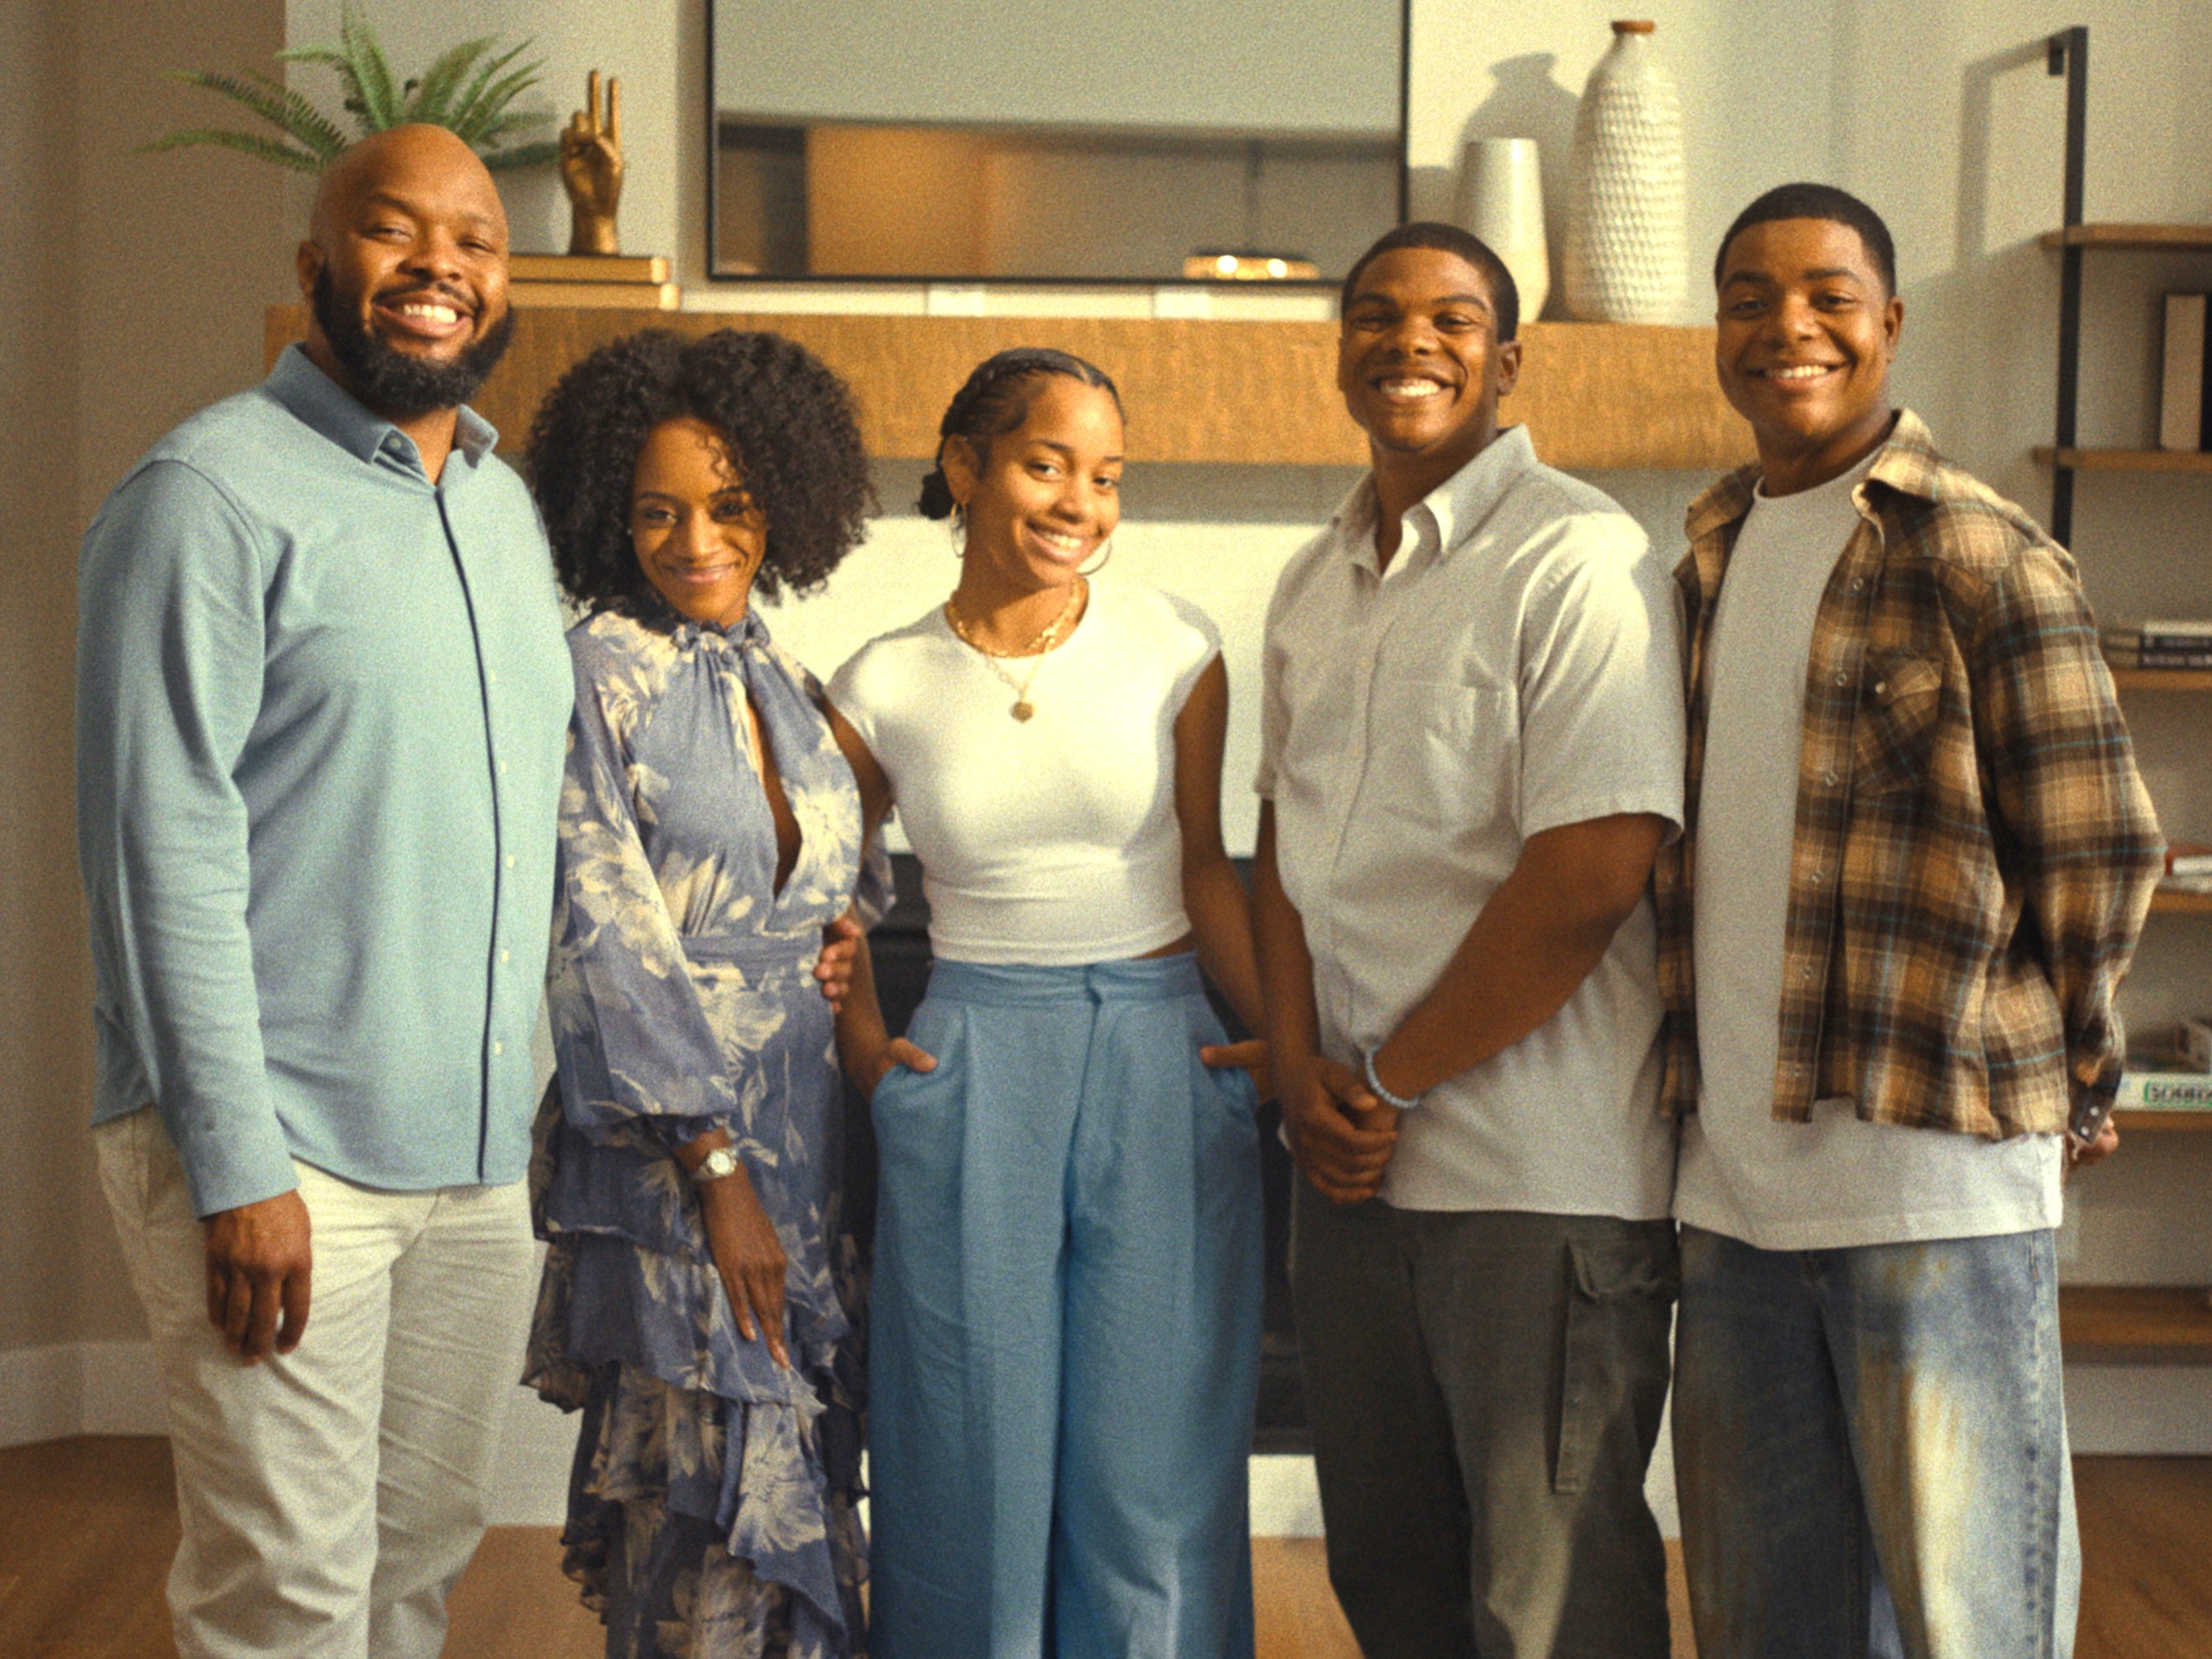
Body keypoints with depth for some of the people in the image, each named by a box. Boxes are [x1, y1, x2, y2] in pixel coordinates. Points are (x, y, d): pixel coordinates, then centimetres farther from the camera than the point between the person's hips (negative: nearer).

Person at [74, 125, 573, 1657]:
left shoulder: (506, 504, 15)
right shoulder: (214, 495, -8)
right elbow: (166, 851, -14)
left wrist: (529, 1103, 14)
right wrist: (238, 1166, -17)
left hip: (483, 1155, 7)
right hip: (282, 1154, -7)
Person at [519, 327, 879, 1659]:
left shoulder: (786, 685, 13)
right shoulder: (600, 675, -7)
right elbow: (607, 946, -12)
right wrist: (717, 1171, -15)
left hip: (802, 1134, 6)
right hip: (667, 1138, -6)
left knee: (801, 1486, 10)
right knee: (718, 1506, -5)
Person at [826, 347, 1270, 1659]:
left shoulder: (1174, 648, 0)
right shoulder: (883, 688, 1)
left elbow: (1205, 863, 6)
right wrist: (865, 1044, 3)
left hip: (1166, 1059, 0)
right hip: (972, 1072, 0)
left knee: (1155, 1467, 5)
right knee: (979, 1464, 8)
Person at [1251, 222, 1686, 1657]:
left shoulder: (1578, 557, -11)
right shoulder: (1317, 583, 14)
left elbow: (1590, 876, -18)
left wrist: (1391, 1080, -10)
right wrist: (1301, 1063, -1)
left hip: (1542, 1184, -7)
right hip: (1351, 1164, 7)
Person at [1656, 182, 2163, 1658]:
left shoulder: (1986, 557, -6)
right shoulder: (1708, 565, 14)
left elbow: (2098, 850, -4)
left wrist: (2065, 1080, 3)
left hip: (1940, 1183, -6)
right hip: (1733, 1188, 6)